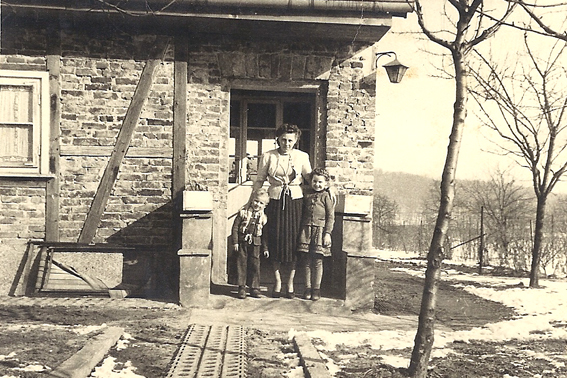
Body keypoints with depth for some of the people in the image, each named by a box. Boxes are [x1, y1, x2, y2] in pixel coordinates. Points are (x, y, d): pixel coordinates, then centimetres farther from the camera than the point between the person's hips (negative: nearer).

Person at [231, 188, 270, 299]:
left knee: (255, 266, 4)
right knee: (242, 265, 1)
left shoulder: (263, 217, 6)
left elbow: (264, 233, 12)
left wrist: (265, 248, 10)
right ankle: (241, 288, 10)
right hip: (242, 243, -2)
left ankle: (254, 288, 14)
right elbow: (235, 227, -2)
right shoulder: (244, 212, -2)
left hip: (255, 244, 2)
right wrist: (235, 242, -8)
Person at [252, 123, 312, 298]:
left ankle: (290, 283, 15)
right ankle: (277, 282, 17)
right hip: (275, 203, 0)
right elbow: (259, 180, 8)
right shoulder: (268, 156, 2)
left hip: (295, 202, 0)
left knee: (294, 242, 2)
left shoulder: (302, 157, 3)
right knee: (276, 242, 3)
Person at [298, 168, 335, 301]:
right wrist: (301, 229, 11)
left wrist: (327, 233, -8)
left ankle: (316, 289, 10)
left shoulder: (326, 196, 0)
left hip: (320, 230, -3)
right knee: (306, 261, 4)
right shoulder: (306, 194, 10)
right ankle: (308, 288, 14)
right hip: (306, 230, 3)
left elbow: (330, 216, -2)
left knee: (318, 261, 1)